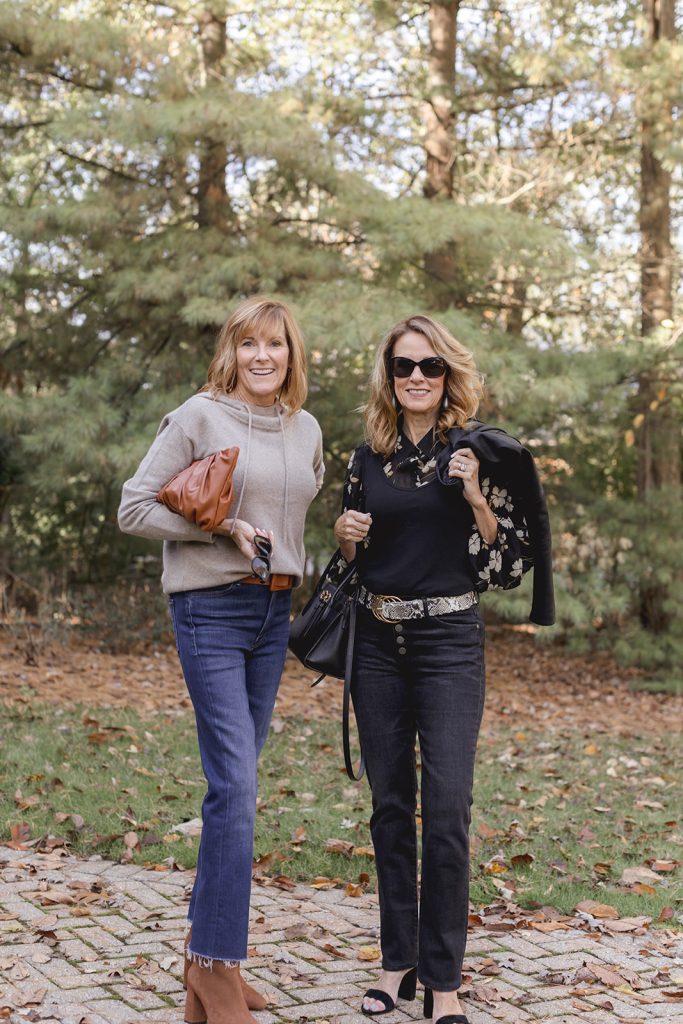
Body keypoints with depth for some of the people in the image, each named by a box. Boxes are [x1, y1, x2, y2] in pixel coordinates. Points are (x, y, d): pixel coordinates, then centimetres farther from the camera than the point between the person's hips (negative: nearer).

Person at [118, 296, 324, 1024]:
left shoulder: (306, 430, 10)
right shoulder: (198, 417, -7)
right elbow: (134, 508, -8)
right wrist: (220, 528, -17)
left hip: (274, 612, 6)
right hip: (211, 609, -6)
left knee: (235, 781, 11)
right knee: (235, 784, -11)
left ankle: (206, 950, 23)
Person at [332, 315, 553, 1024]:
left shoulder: (477, 451, -1)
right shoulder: (368, 456, 9)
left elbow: (510, 558, -3)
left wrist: (475, 497, -16)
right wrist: (345, 534, -4)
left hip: (449, 642, -4)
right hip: (377, 642, 4)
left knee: (446, 809, -8)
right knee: (390, 806, 9)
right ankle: (398, 961, 20)